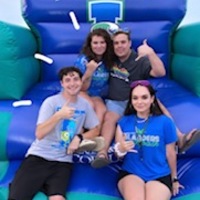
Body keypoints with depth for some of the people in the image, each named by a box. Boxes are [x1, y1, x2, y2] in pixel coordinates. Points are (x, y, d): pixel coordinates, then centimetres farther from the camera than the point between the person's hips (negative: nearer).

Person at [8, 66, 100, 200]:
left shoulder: (85, 105, 6)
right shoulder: (51, 102, -5)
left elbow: (95, 130, 13)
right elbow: (39, 134, -13)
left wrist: (79, 137, -5)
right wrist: (59, 115, -26)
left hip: (62, 161, 2)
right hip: (39, 156, -2)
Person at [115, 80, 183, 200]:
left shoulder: (165, 122, -3)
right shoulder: (124, 121, 4)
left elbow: (170, 153, 6)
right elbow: (118, 153, 5)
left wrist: (174, 179, 17)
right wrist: (120, 149, -19)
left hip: (160, 176, 0)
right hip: (130, 173, 1)